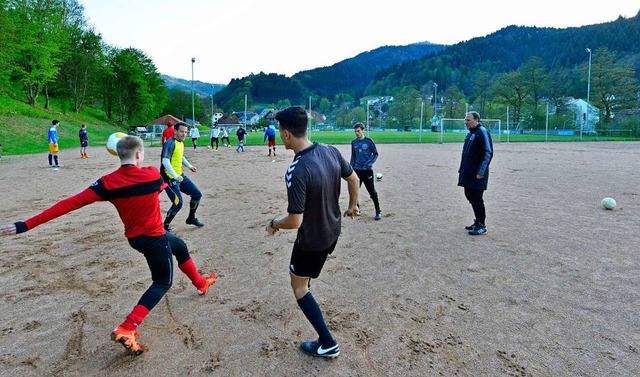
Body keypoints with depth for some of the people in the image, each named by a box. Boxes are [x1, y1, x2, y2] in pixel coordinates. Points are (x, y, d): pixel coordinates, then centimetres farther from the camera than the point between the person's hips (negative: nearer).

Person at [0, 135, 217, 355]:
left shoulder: (108, 182, -12)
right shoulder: (152, 174, -17)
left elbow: (72, 203, -19)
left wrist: (27, 225, -19)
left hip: (134, 237, 6)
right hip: (153, 238, -5)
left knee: (180, 247, 28)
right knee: (163, 282, 7)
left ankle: (200, 283, 51)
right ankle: (126, 329, -9)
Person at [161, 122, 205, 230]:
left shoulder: (181, 143, 10)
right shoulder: (170, 143, -17)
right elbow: (165, 161, -27)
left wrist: (189, 166, 17)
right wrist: (175, 176, -32)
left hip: (180, 176, 9)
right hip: (170, 178, -9)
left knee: (197, 194, 11)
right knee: (178, 203, -15)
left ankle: (191, 218, 30)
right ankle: (165, 226, 5)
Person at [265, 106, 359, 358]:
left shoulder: (296, 171, -33)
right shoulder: (330, 151, -11)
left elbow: (294, 221, -30)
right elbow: (353, 179, 4)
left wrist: (274, 224, -8)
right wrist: (352, 206, 21)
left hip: (312, 239, -8)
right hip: (333, 231, 8)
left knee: (298, 286, 14)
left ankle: (328, 344, 18)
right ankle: (304, 281, 67)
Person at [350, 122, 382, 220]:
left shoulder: (369, 141, -6)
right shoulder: (354, 142, 7)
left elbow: (375, 154, -2)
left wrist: (369, 163, -17)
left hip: (367, 170, -5)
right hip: (356, 170, 5)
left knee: (372, 192, -2)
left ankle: (378, 212, 8)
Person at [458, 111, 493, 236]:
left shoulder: (482, 132, -13)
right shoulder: (470, 133, 15)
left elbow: (488, 153, -18)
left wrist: (481, 172, -20)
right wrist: (462, 169, 18)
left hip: (477, 175, -9)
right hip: (468, 174, 9)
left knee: (476, 198, -4)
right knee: (470, 196, 13)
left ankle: (481, 225, 6)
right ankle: (477, 221, 25)